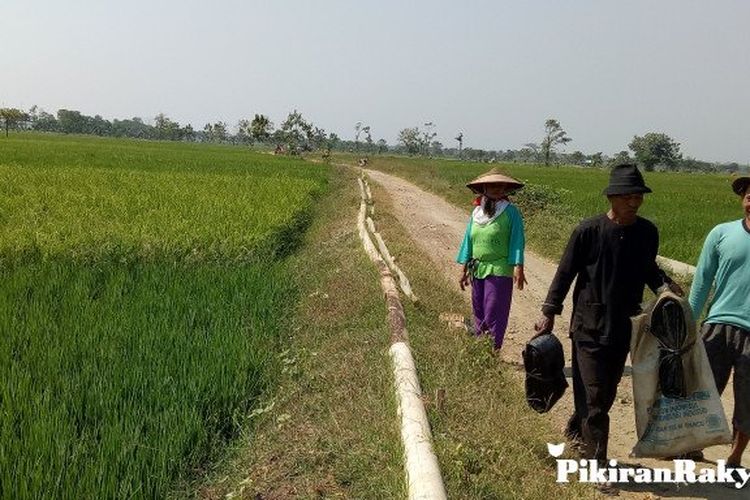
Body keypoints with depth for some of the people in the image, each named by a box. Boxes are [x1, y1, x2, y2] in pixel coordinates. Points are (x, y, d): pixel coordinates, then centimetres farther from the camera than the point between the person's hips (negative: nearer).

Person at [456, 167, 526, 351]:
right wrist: (464, 269, 11)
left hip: (499, 271, -6)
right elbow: (468, 240, 12)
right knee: (478, 311, 13)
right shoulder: (477, 212, 8)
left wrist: (518, 268, -17)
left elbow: (517, 240, -9)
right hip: (477, 270, 6)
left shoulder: (511, 211, -7)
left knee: (494, 314, -4)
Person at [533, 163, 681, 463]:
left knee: (607, 393, 16)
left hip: (624, 327, 5)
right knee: (594, 396, -4)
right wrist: (549, 313, -6)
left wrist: (665, 285, -3)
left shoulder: (647, 232, 1)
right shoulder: (589, 231, -12)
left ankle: (574, 433, 39)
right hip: (589, 326, -5)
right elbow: (565, 273, -5)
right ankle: (596, 463, 4)